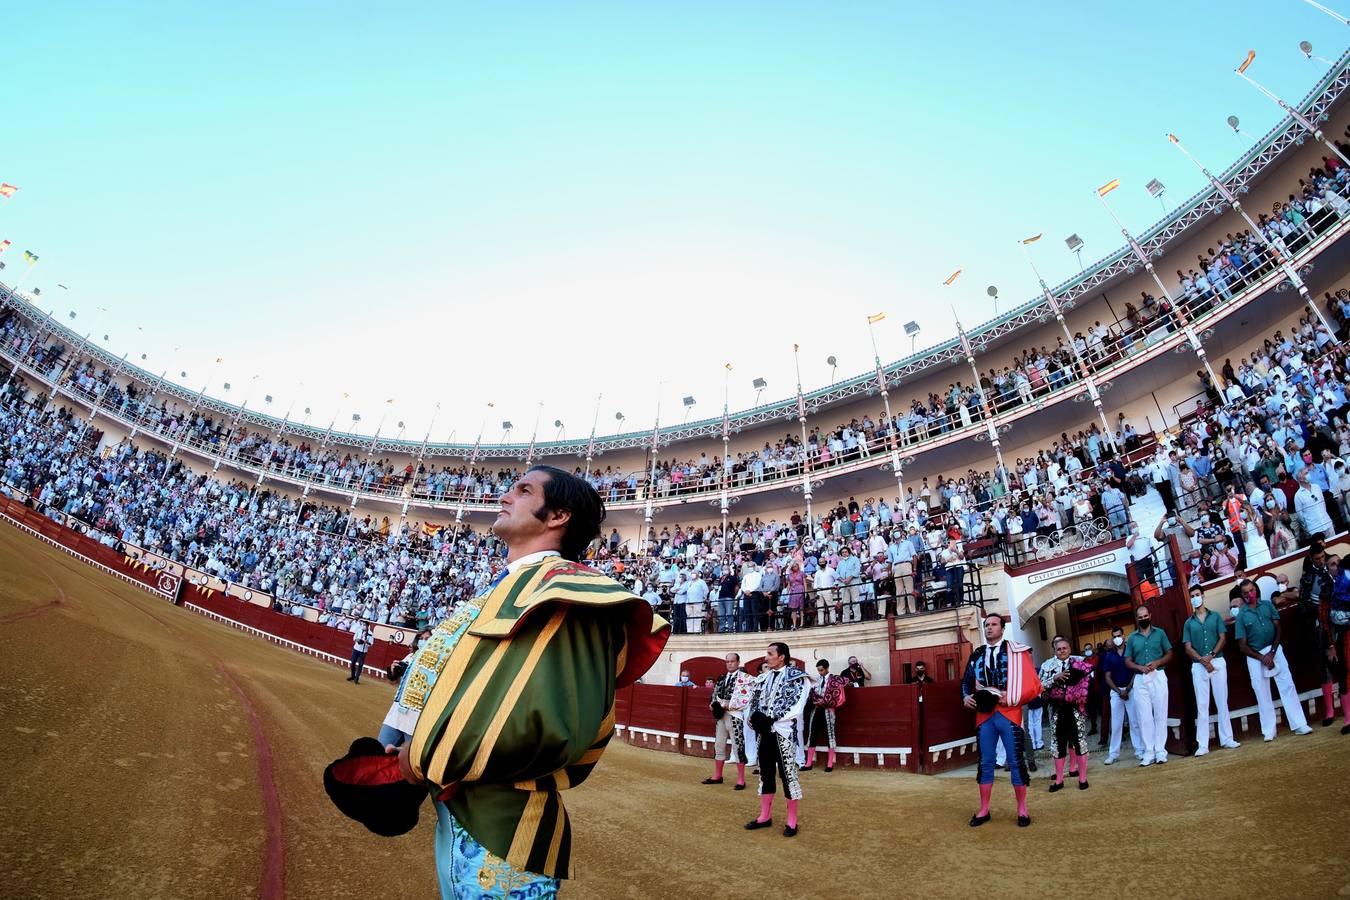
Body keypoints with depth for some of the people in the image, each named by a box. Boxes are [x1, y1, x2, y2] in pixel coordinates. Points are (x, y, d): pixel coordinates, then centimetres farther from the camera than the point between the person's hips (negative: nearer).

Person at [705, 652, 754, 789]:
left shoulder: (745, 678, -8)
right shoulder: (722, 678, 13)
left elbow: (746, 699, -18)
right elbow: (715, 694, 19)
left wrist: (728, 705, -18)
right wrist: (714, 704, -2)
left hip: (735, 716, -7)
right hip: (721, 715, 7)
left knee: (738, 747, -4)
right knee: (718, 745, 13)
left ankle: (741, 780, 5)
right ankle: (717, 776, 25)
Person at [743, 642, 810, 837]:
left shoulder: (796, 677, -8)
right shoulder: (763, 677, 13)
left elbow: (796, 707, -16)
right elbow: (754, 700, 13)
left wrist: (770, 719, -20)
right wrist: (753, 717, -8)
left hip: (784, 732, -7)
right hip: (763, 731, 7)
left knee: (787, 773, -2)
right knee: (765, 772, 13)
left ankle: (792, 821, 8)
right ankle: (765, 816, 24)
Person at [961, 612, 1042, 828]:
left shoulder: (1016, 652, -1)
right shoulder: (976, 655, 11)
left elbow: (1032, 684, -6)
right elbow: (966, 680, 19)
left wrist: (1011, 698, -15)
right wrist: (966, 697, -1)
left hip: (1009, 714, -4)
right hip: (984, 714, 4)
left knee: (1016, 762, 4)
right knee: (985, 762, 8)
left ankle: (1022, 810, 17)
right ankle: (984, 810, 16)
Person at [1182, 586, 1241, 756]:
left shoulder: (1215, 616, 7)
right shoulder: (1188, 623, 9)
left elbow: (1223, 638, -1)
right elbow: (1187, 647, 2)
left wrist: (1211, 655, -14)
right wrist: (1202, 660, -14)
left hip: (1218, 662, 0)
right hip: (1198, 666, 1)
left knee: (1222, 702, 3)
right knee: (1202, 705, 0)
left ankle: (1226, 739, 11)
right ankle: (1203, 745, 0)